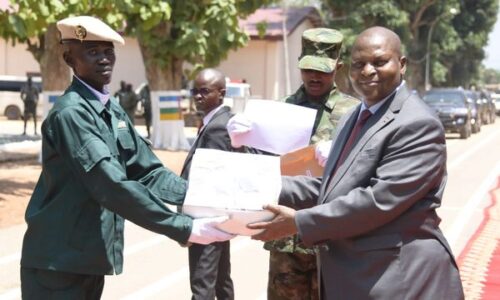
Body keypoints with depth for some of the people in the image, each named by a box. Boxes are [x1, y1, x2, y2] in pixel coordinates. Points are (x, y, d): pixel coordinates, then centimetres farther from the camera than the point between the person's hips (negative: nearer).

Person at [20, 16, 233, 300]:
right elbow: (112, 186, -29)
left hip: (91, 257, 8)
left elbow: (146, 171, 7)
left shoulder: (113, 110, 9)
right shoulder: (70, 113, -20)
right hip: (60, 261, -8)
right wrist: (184, 228, -29)